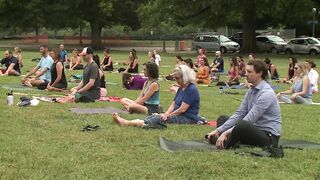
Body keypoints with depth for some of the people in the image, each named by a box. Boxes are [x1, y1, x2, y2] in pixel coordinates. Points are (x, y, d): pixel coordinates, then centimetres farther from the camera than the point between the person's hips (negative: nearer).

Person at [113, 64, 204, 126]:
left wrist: (167, 116, -9)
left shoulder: (191, 89, -14)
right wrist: (165, 114, -4)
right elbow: (173, 104, 14)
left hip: (188, 119, -9)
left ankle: (128, 123, -37)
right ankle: (125, 122, -27)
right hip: (178, 116, 9)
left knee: (159, 119, -25)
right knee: (155, 116, -11)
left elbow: (182, 109, -17)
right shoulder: (181, 89, 18)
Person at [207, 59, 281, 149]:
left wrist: (226, 133, -27)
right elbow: (239, 114, 6)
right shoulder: (251, 90, 7)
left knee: (241, 126, -37)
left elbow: (249, 120, -25)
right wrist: (218, 131, -3)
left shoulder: (266, 93, -21)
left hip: (269, 136, -10)